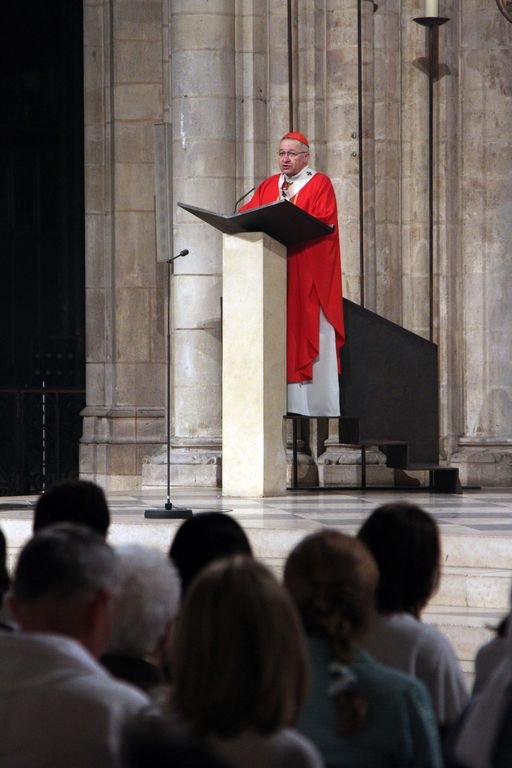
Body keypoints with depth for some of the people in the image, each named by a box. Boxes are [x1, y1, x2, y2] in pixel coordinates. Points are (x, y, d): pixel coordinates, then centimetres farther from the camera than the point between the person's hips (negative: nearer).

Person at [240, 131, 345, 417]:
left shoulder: (320, 184, 5)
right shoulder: (268, 186, 19)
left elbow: (323, 221, -9)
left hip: (309, 273, -4)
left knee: (308, 332, -7)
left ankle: (313, 401, -8)